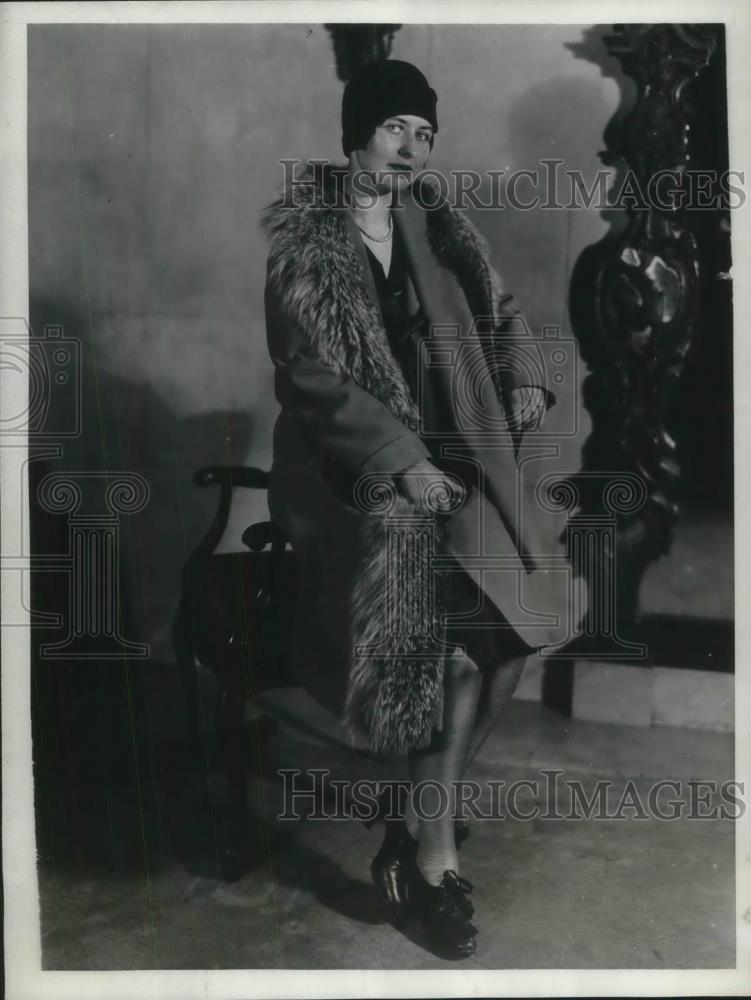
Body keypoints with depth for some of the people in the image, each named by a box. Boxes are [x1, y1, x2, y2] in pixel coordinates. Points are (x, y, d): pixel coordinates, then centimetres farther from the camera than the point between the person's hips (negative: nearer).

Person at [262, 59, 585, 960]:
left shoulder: (435, 229, 13)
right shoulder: (301, 238, -3)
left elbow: (487, 328, 24)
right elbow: (308, 373, -10)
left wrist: (517, 381, 2)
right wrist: (401, 460, -17)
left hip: (442, 453, 5)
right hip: (346, 466, -5)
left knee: (484, 619, -16)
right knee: (453, 629, -20)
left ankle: (415, 821, 2)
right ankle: (435, 853, -3)